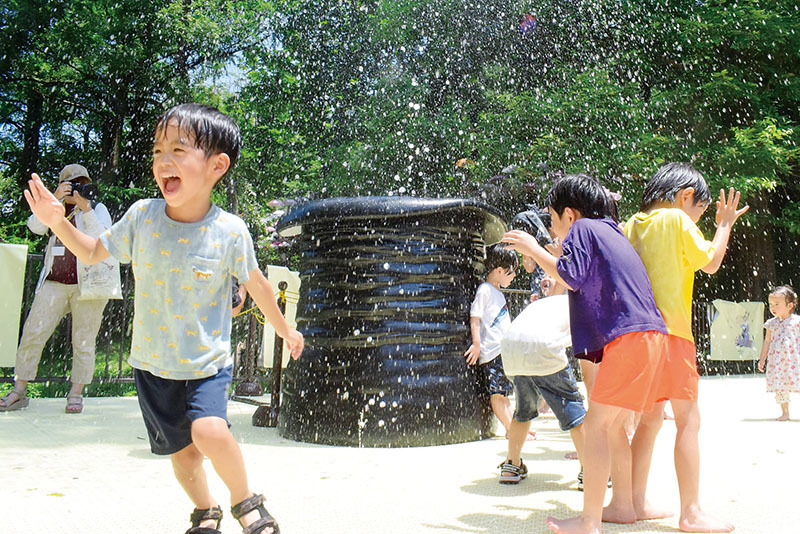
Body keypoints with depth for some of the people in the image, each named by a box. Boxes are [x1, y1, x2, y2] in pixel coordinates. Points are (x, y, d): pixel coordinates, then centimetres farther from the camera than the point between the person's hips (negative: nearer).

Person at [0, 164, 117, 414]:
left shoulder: (97, 209, 7)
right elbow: (35, 226, -3)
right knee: (33, 332, -4)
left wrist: (85, 208, -17)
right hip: (54, 283, 3)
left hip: (87, 285, -2)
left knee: (83, 340, -1)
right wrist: (54, 199, -12)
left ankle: (76, 393, 10)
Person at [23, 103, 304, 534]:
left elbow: (255, 283, 1)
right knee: (180, 449, 13)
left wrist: (284, 329, 12)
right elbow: (93, 252, 8)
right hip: (152, 362, 3)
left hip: (207, 362, -3)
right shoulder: (142, 216, -9)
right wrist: (57, 222, -8)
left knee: (210, 432, -26)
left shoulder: (230, 231, -15)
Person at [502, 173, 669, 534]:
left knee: (595, 424, -10)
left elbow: (572, 277, -12)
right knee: (612, 426, 14)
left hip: (629, 337, -10)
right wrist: (558, 254, 38)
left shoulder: (582, 227, 1)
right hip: (647, 335, 10)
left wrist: (533, 249, -2)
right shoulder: (611, 232, 28)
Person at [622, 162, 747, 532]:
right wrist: (724, 224, 13)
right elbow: (710, 263, 2)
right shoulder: (677, 219, -4)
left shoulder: (632, 224, 13)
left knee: (651, 418, 14)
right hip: (670, 329, -7)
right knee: (688, 418, -2)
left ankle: (633, 503, 16)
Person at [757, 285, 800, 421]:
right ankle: (785, 412, 14)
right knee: (779, 387, 3)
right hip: (777, 361, 3)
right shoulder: (771, 324, 8)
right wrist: (762, 359, 13)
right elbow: (767, 342, 14)